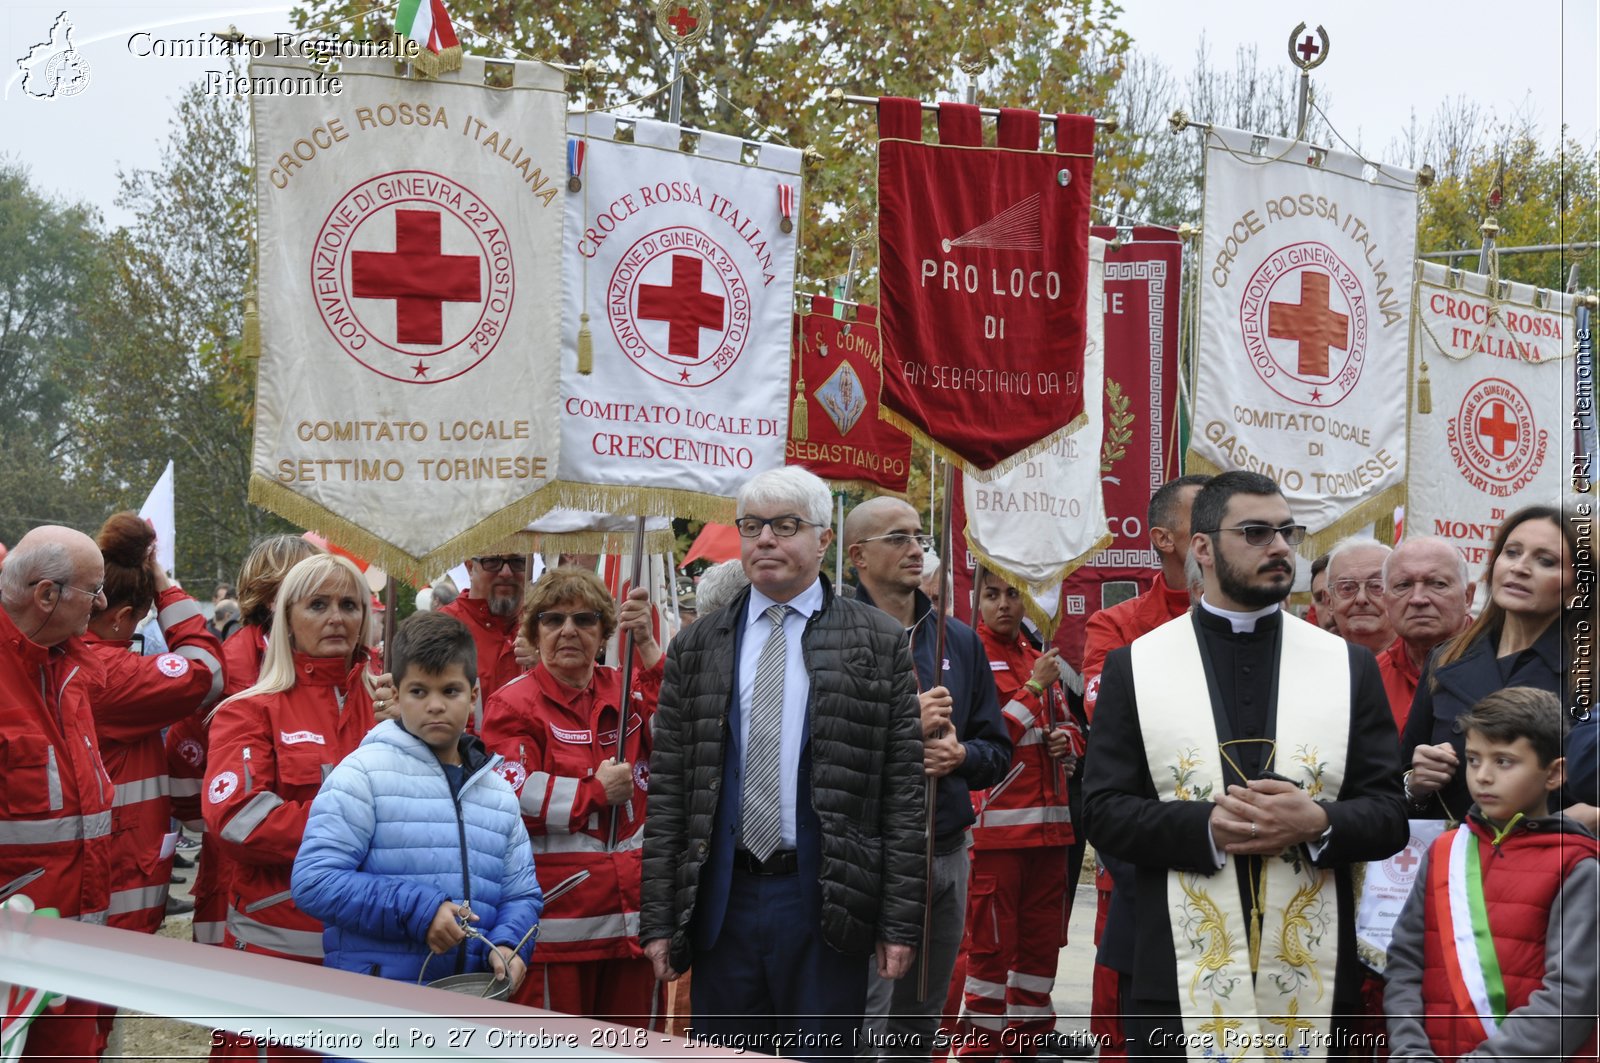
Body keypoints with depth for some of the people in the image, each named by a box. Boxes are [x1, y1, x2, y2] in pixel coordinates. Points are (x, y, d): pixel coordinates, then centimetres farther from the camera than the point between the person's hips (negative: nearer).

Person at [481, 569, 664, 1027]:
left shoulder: (627, 691, 13)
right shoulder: (514, 703, -1)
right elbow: (513, 797, -13)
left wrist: (647, 645, -16)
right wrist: (597, 791, -8)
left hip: (631, 915, 5)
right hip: (557, 916, -5)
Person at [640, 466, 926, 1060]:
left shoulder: (880, 643, 1)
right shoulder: (696, 648, 9)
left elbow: (905, 793, -1)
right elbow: (666, 792, 7)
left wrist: (900, 920, -6)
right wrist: (658, 918, 2)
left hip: (825, 903, -2)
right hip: (722, 902, 2)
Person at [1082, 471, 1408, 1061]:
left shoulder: (1349, 665, 10)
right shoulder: (1134, 666, 6)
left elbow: (1389, 816, 6)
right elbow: (1103, 812, 1)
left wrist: (1319, 823, -14)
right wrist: (1206, 825, -15)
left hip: (1313, 979, 1)